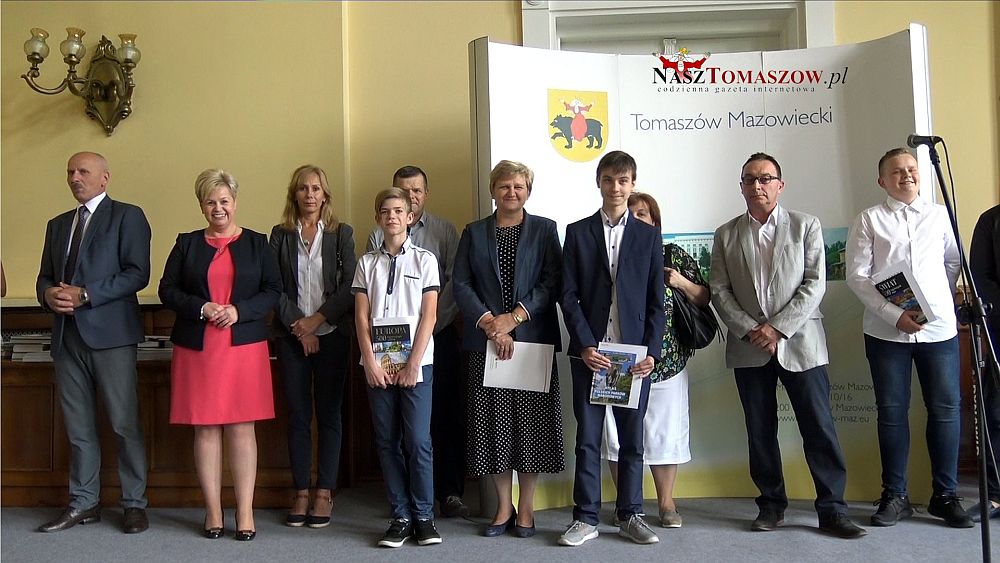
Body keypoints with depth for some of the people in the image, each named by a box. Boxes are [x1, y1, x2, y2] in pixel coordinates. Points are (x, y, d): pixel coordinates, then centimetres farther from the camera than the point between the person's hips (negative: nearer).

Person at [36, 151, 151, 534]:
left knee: (125, 423, -2)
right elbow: (45, 276, 21)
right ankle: (84, 504, 21)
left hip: (110, 332, -6)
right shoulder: (58, 225, 21)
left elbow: (137, 273, -10)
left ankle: (135, 505, 8)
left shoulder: (127, 216, 1)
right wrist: (49, 294, -2)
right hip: (67, 336, 6)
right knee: (78, 426, 11)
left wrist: (84, 295, -16)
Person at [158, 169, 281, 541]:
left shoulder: (257, 243, 8)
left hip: (244, 346, -1)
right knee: (205, 428, 4)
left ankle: (245, 512, 8)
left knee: (241, 427, 1)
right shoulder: (187, 243, 10)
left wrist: (239, 311, -12)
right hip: (196, 348, 1)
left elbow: (273, 290, 3)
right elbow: (167, 290, 7)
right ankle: (213, 511, 15)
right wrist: (202, 308, -10)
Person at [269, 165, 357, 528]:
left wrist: (317, 319, -11)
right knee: (298, 415, 4)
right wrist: (299, 327, -8)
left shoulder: (341, 233, 5)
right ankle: (301, 493, 12)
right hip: (292, 335, 1)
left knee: (329, 413, 2)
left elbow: (350, 285, -3)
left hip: (331, 334, -1)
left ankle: (324, 492, 9)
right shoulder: (280, 235, 7)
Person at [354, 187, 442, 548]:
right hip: (378, 365, 3)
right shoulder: (367, 263, 9)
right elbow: (361, 317, 5)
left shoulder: (424, 260, 3)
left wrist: (413, 364, -9)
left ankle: (423, 516, 10)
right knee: (387, 442, 5)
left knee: (418, 441, -4)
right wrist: (370, 362, -5)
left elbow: (428, 316, -2)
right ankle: (401, 517, 15)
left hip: (416, 363, -2)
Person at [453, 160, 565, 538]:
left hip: (533, 339, -1)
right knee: (494, 422, 3)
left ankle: (525, 507, 16)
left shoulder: (545, 230, 7)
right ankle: (503, 507, 17)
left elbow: (552, 283, -3)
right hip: (486, 341, 1)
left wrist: (514, 317, -13)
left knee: (531, 421, 2)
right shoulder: (474, 233, 11)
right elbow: (461, 284, 2)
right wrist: (489, 323, -11)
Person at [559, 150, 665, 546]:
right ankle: (586, 518, 14)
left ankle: (630, 515, 20)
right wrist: (586, 346, -10)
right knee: (587, 438, 5)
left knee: (632, 438, 8)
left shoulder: (648, 235, 8)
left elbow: (656, 300, 5)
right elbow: (569, 296, 0)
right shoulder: (577, 233, 5)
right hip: (590, 351, -1)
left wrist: (651, 351, -5)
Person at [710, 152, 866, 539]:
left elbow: (815, 284, -4)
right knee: (760, 431, 8)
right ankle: (772, 505, 19)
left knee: (819, 428, -1)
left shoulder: (806, 226, 5)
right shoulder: (726, 235, 9)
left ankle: (832, 510, 9)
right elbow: (719, 291, 3)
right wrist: (750, 331, -9)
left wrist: (778, 328, -12)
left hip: (799, 343, -1)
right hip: (749, 347, 2)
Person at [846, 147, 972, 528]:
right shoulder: (869, 220, 3)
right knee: (892, 412, 4)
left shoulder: (940, 215, 10)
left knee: (945, 410, 4)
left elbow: (954, 262, 20)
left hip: (939, 328, 2)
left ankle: (945, 495, 17)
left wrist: (940, 304, 13)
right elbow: (856, 275, -4)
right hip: (886, 331, -2)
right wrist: (894, 314, -13)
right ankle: (894, 496, 15)